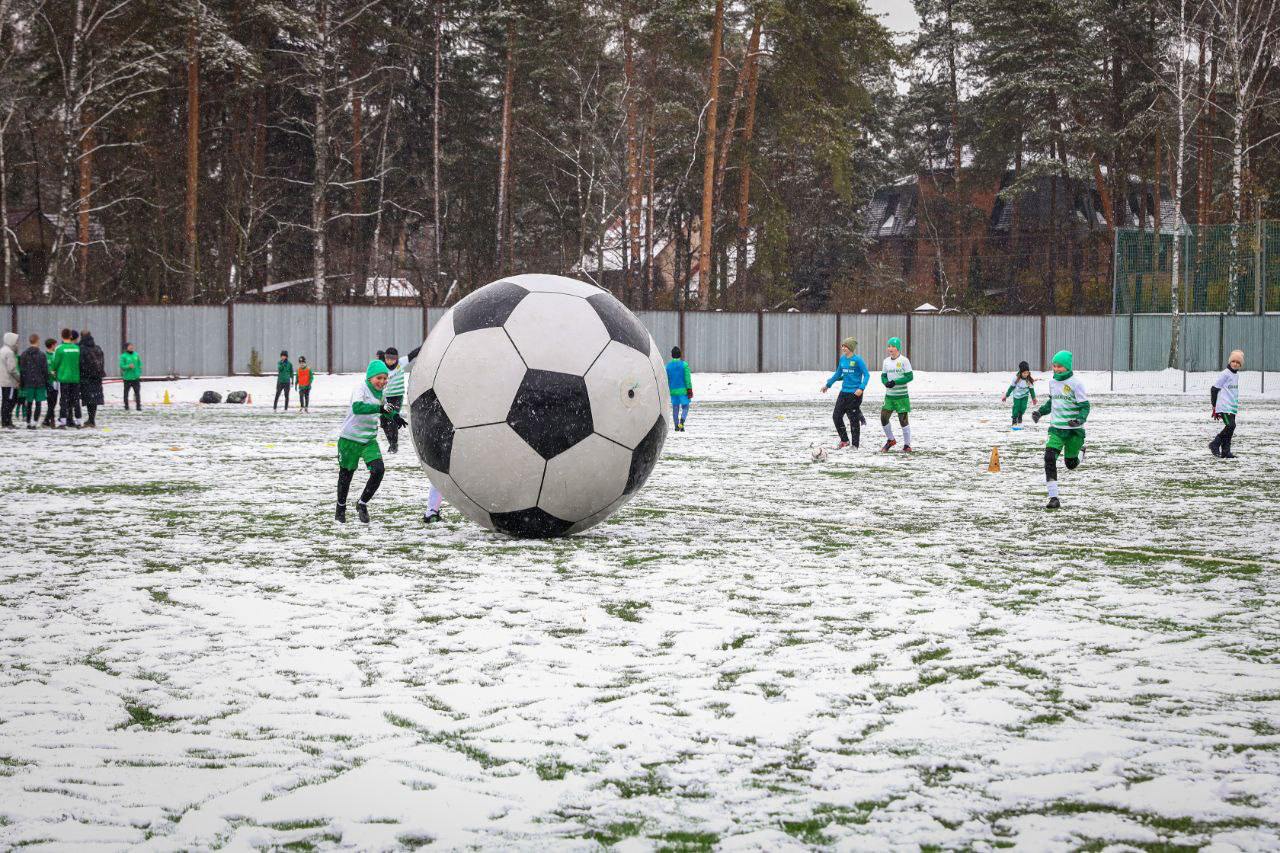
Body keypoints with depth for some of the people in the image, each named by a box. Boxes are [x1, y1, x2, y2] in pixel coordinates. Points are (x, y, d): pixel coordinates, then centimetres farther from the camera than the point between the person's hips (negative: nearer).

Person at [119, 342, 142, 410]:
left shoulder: (136, 355, 7)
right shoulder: (123, 356, -6)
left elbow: (139, 364, 15)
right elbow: (122, 365, -10)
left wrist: (139, 372, 6)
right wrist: (128, 366, -26)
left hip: (136, 377, 3)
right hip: (127, 377, -3)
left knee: (137, 392, -1)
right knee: (126, 392, 7)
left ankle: (138, 406, 4)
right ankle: (126, 406, 17)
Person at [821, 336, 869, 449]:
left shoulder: (857, 359, -12)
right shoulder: (842, 359, 8)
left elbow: (866, 374, -13)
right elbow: (838, 374, 22)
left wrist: (861, 388, -24)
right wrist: (828, 384, 26)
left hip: (855, 393, -7)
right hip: (844, 392, 7)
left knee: (854, 419, -1)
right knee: (836, 416, 6)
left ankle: (855, 444, 9)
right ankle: (844, 440, 21)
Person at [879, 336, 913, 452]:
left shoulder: (904, 360, -8)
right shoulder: (886, 361, 9)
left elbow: (910, 376, -11)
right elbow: (883, 376, 14)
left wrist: (895, 382, -19)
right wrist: (886, 382, -10)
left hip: (901, 395, -5)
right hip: (889, 395, 5)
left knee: (903, 419, -3)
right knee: (883, 417, 1)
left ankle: (907, 445, 7)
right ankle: (890, 440, 22)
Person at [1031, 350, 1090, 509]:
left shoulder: (1075, 383, -12)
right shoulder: (1052, 382, 7)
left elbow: (1085, 406, -11)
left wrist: (1080, 420, -28)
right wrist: (1040, 412, 11)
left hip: (1074, 430, -4)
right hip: (1056, 428, 4)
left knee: (1071, 464, 9)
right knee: (1049, 458, -16)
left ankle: (1079, 450, 47)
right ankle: (1053, 498, -14)